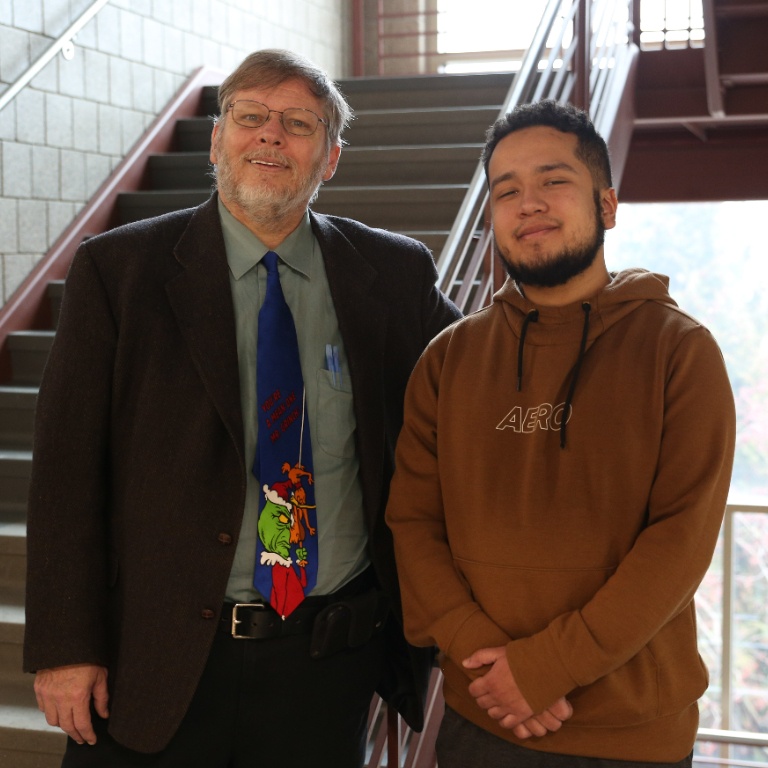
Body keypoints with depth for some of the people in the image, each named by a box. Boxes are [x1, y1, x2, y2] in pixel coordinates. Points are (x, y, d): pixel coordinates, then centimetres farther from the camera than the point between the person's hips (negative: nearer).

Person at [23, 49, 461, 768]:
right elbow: (67, 471, -4)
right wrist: (64, 648, -8)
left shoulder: (395, 274, 2)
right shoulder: (115, 269, -3)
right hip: (152, 661, -1)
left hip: (332, 661, 2)